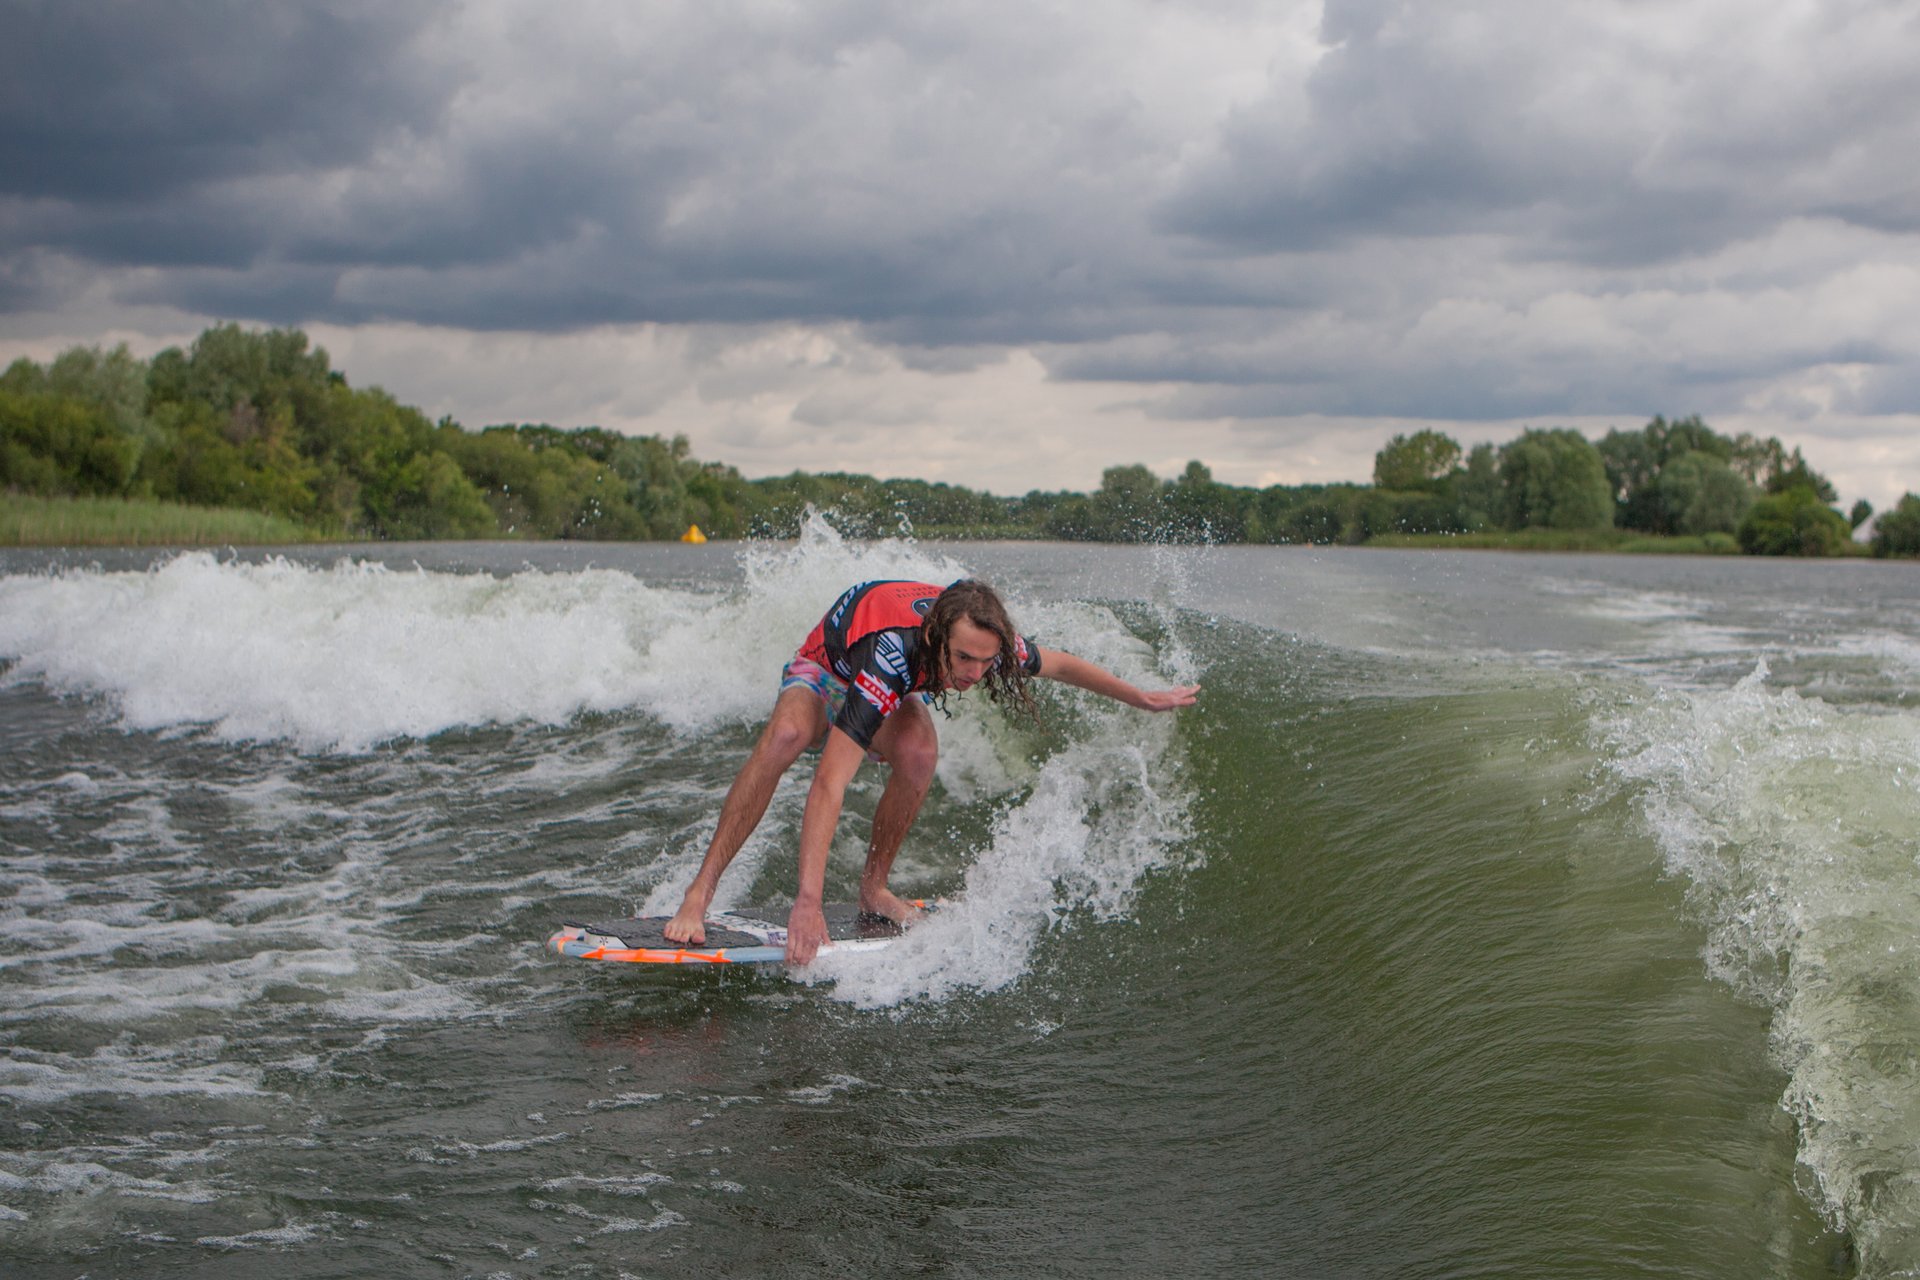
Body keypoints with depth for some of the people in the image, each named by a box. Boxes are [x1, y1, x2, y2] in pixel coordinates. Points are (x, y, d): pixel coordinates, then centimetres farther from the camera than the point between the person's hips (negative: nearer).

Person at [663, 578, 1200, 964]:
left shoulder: (987, 639, -30)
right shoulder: (892, 656, -47)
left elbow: (1060, 665, -5)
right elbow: (829, 784, -52)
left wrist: (1144, 698, 7)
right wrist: (808, 903, -58)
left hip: (896, 694, 4)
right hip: (826, 671, -4)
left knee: (919, 753, -30)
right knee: (785, 736, -37)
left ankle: (874, 888, -9)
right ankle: (700, 891, -30)